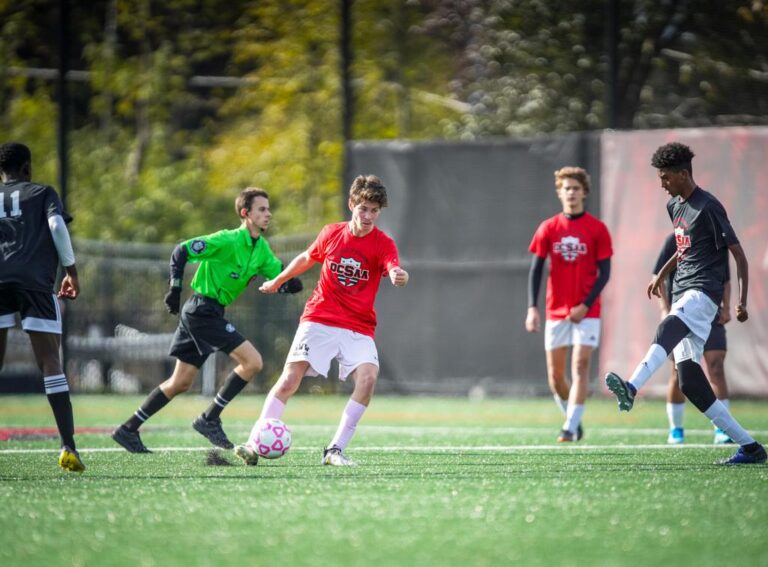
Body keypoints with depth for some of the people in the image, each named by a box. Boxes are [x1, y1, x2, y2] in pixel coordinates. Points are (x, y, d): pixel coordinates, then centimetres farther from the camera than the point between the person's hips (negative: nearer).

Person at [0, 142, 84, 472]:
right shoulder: (42, 193, 15)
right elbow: (57, 226, -3)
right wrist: (71, 271, 3)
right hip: (35, 281, -2)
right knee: (50, 362, -3)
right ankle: (68, 447, -12)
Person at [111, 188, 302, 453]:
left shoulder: (261, 249, 9)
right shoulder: (228, 240, -15)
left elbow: (280, 278, 9)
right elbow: (181, 251, -15)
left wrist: (289, 284, -14)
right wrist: (175, 286, -22)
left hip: (210, 313, 9)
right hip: (203, 309, -9)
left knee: (180, 383, 13)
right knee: (252, 361, -14)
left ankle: (129, 429, 19)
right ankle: (209, 419, -7)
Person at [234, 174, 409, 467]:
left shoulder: (383, 244, -5)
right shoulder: (332, 234, 3)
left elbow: (393, 269, -27)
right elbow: (307, 258, 23)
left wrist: (399, 277, -52)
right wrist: (278, 281, 36)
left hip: (359, 328, -1)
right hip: (319, 319, 1)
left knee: (368, 376, -25)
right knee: (290, 378, -13)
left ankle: (335, 450, -16)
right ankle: (254, 444, -8)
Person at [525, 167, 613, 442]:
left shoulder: (597, 229, -1)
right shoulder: (548, 228, 4)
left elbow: (604, 273, -2)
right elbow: (535, 270, 4)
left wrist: (585, 305, -13)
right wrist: (532, 308, -7)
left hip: (586, 312, -3)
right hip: (555, 312, 3)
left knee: (580, 367, -14)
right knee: (555, 376, 4)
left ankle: (570, 428, -17)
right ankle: (573, 418, 25)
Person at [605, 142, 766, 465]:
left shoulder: (707, 208, -10)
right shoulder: (674, 205, 17)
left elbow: (738, 254, -12)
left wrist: (741, 302, -19)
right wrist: (662, 275, 34)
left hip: (703, 293, -9)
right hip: (682, 295, 9)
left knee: (668, 330, -38)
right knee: (688, 380, -1)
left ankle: (631, 389, -64)